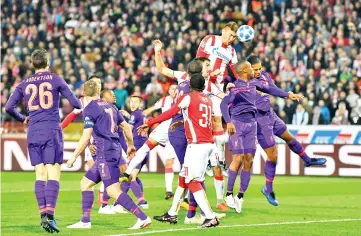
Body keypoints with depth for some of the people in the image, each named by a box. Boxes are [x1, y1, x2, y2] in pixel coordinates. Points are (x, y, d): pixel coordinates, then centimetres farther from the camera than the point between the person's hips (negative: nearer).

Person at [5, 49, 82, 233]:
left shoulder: (24, 84, 10)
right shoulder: (55, 79, 2)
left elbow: (8, 107, 5)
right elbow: (75, 103, 1)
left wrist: (23, 119, 22)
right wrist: (79, 107, 25)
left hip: (33, 134, 3)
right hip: (52, 132, -3)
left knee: (40, 175, 7)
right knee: (53, 175, -6)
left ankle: (43, 214, -1)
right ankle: (49, 215, -16)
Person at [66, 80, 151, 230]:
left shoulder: (90, 109, -8)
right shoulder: (110, 106, 14)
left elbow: (86, 137, -14)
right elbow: (126, 127, 21)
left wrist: (74, 157, -8)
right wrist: (131, 145, 37)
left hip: (105, 153, -9)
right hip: (115, 149, 9)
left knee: (113, 191, -13)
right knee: (85, 183, 16)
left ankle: (143, 218, -21)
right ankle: (85, 221, 13)